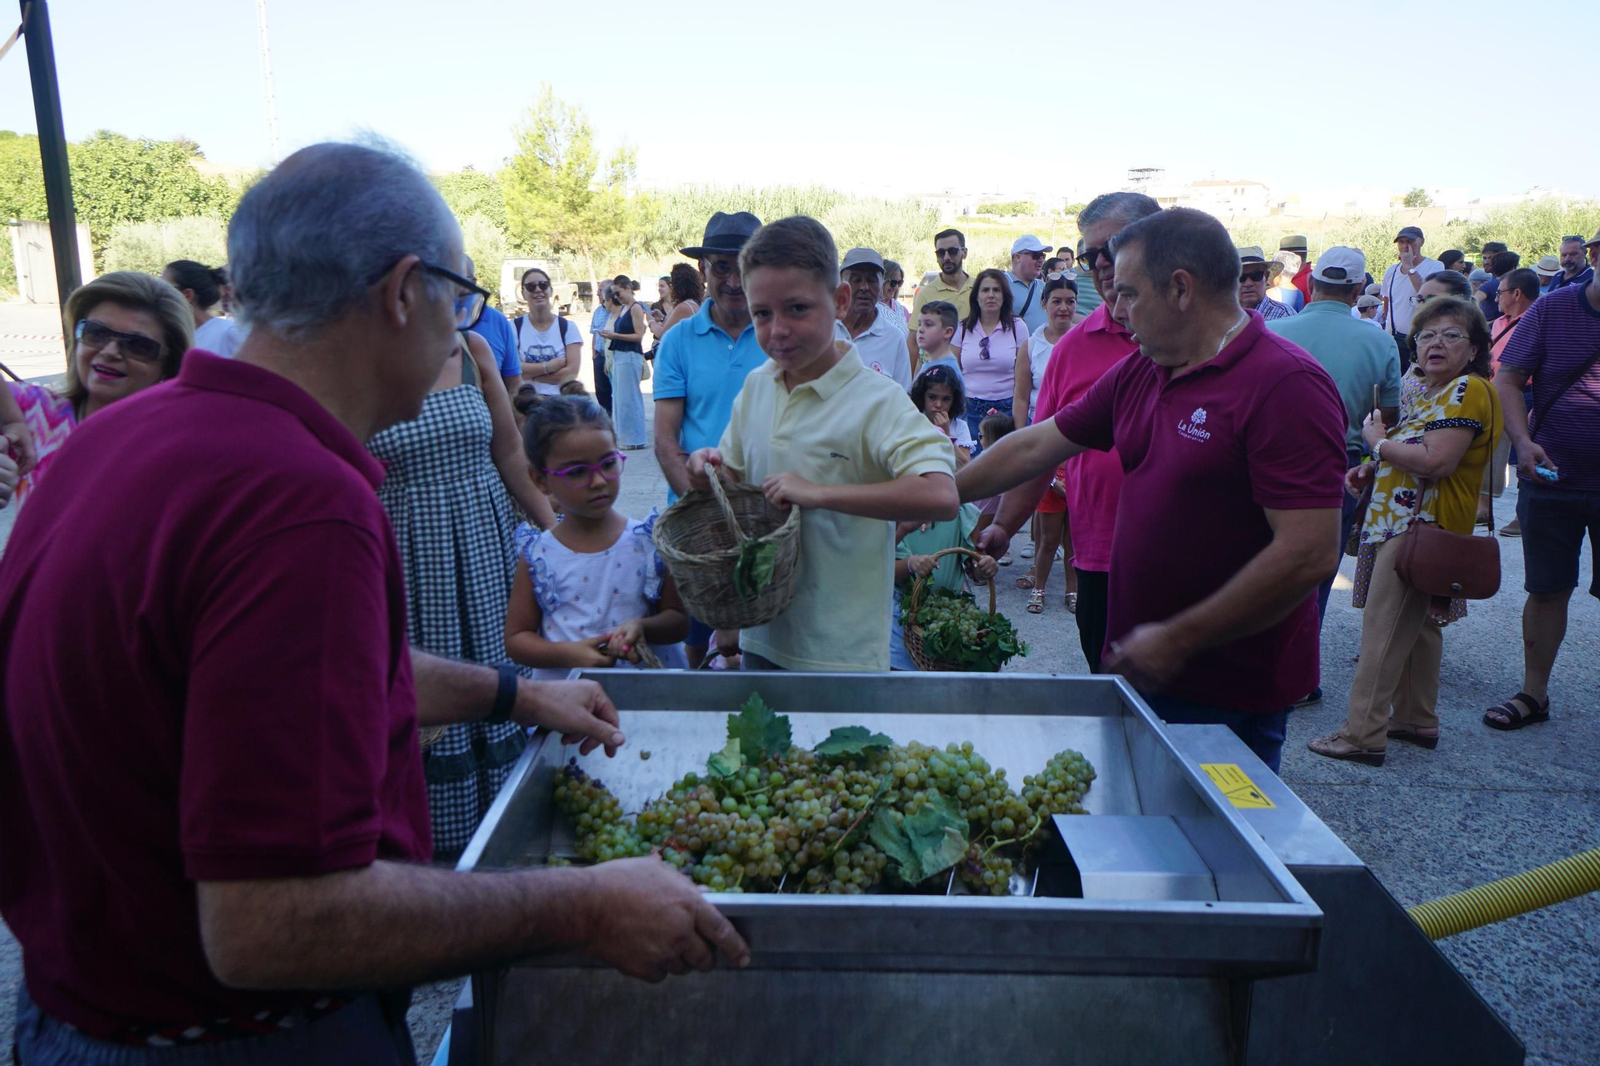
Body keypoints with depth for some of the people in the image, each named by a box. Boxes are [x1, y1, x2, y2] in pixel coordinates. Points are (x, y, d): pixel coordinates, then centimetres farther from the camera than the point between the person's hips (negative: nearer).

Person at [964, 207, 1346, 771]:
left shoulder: (1286, 384, -18)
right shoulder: (1137, 374, 8)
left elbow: (1309, 555, -24)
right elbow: (1036, 446, 16)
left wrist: (1177, 640, -20)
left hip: (1229, 694, -7)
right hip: (1141, 664, 7)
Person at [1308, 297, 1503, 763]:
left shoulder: (1468, 390, -13)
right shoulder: (1428, 392, 17)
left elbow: (1436, 462, -24)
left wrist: (1378, 442, -11)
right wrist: (1373, 470, 10)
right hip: (1407, 523, 10)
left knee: (1384, 631, -10)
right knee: (1418, 624, 17)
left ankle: (1363, 734, -6)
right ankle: (1418, 720, 27)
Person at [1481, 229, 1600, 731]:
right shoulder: (1553, 308, -3)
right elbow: (1508, 380, -3)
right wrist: (1524, 442, -17)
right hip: (1551, 479, 0)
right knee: (1547, 590, 9)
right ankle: (1533, 694, 23)